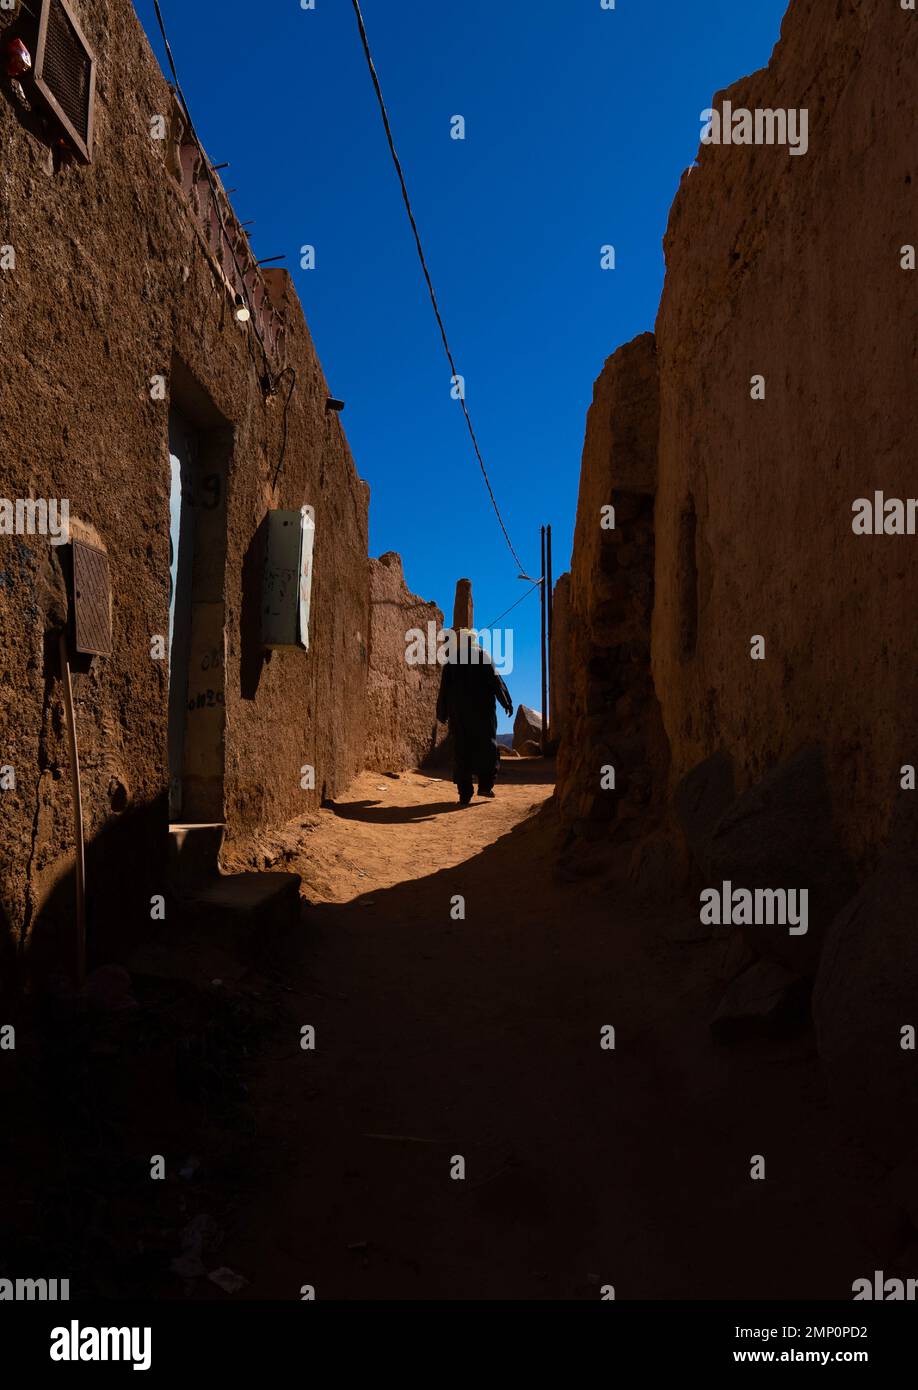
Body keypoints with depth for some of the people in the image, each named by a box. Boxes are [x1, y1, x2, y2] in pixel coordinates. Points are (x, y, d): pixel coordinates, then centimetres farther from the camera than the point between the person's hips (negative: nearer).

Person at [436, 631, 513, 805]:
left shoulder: (451, 661, 8)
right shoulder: (484, 656, 0)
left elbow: (444, 690, 9)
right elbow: (496, 681, -5)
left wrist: (442, 714, 15)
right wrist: (507, 702, 2)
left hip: (459, 713, 2)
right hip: (483, 710, -2)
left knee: (461, 752, 3)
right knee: (486, 746, 11)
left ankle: (465, 794, -2)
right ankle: (485, 785, 2)